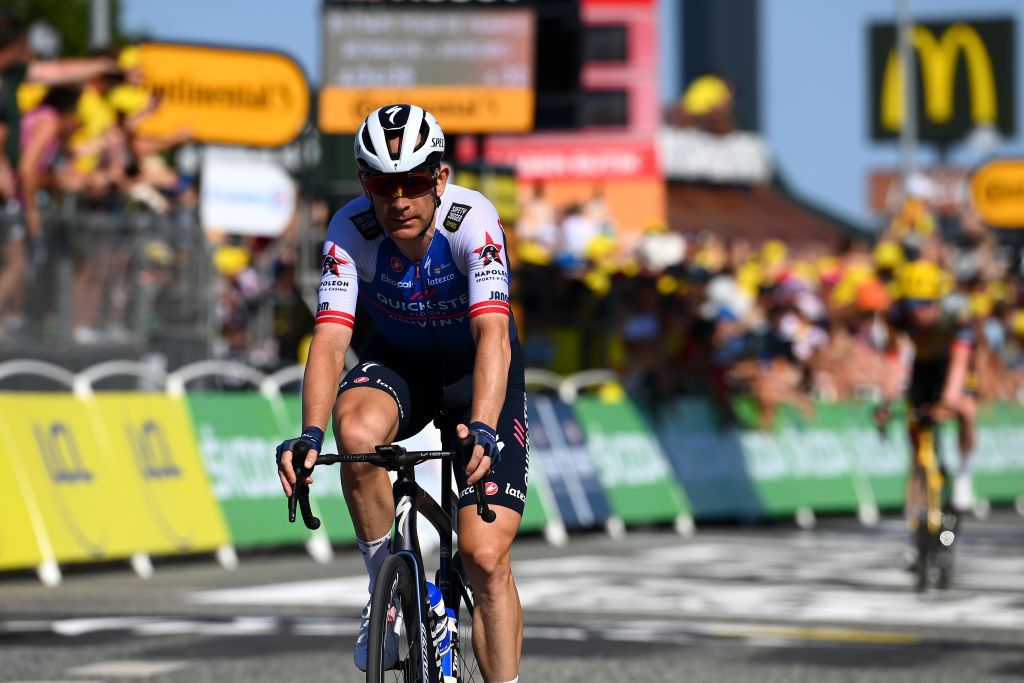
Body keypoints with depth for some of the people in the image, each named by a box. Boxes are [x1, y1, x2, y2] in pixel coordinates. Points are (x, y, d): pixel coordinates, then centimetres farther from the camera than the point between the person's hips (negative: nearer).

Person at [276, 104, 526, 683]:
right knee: (357, 430, -35)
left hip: (476, 371, -1)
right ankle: (387, 588, -14)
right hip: (398, 362, 2)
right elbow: (331, 338, -32)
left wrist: (481, 430, -58)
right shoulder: (351, 231, -24)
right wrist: (311, 434, -49)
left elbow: (493, 336, -42)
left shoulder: (473, 220, -30)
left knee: (486, 557, -14)